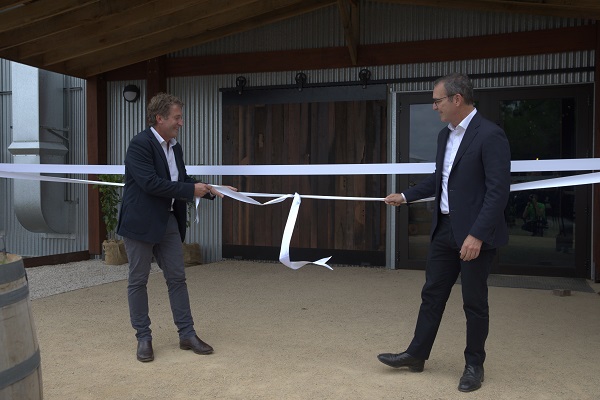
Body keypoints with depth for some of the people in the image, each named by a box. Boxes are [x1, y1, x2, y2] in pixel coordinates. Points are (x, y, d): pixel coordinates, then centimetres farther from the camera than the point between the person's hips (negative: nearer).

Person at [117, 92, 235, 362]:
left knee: (177, 278, 8)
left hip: (168, 222, 7)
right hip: (141, 223, -7)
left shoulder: (175, 148, 10)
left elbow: (181, 181, 17)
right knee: (138, 281, 5)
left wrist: (209, 191, 2)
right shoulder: (140, 144, -15)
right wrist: (190, 190, -20)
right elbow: (150, 183, -24)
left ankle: (187, 334, 16)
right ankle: (143, 338, 16)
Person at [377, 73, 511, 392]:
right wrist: (405, 196, 22)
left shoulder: (490, 135, -16)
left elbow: (498, 191, -21)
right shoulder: (445, 135, 10)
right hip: (444, 229, 8)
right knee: (432, 294, 14)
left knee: (474, 302, 6)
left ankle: (474, 365, 24)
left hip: (475, 233, -8)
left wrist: (477, 235, -25)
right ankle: (416, 355, 26)